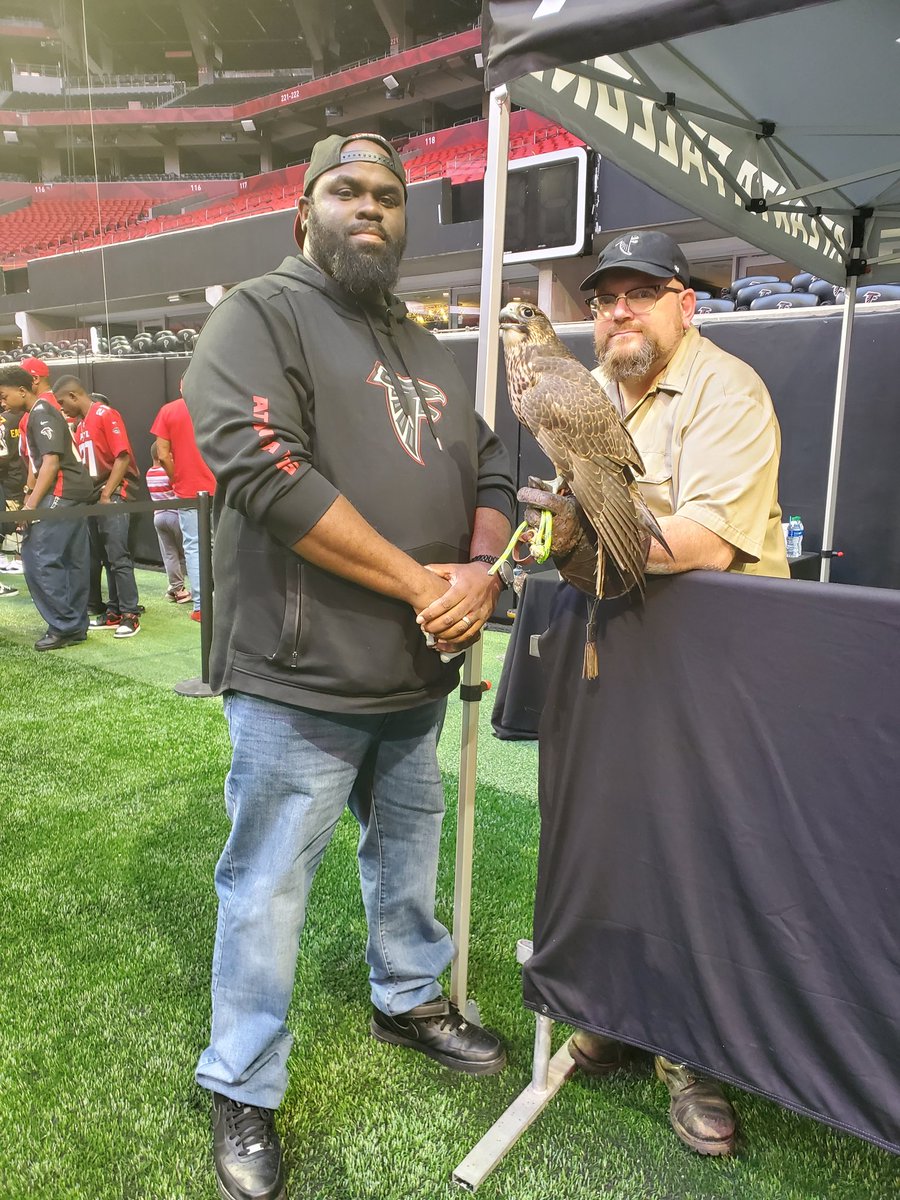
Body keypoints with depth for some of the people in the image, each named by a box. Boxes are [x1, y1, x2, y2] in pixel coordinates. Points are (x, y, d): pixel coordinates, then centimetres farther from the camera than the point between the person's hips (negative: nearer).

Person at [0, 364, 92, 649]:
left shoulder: (41, 412, -10)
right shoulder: (36, 413, 20)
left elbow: (51, 462, -18)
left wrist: (31, 505, -18)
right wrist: (31, 497, 15)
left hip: (62, 492, -10)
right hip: (74, 493, 10)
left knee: (40, 560, -10)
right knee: (73, 561, 10)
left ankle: (63, 627, -6)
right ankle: (76, 626, 14)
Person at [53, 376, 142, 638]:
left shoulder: (106, 414, -7)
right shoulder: (80, 423, 18)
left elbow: (123, 456, -15)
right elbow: (83, 463, 20)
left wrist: (107, 494, -15)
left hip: (113, 495, -9)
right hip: (94, 496, 9)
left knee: (117, 556, -9)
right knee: (99, 556, 9)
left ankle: (130, 615, -5)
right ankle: (114, 612, 15)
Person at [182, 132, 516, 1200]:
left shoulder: (425, 349, 17)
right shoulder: (260, 313, -5)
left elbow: (488, 471, 14)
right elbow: (263, 470, -21)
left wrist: (480, 568, -9)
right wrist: (420, 582, -18)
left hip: (416, 673, 7)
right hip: (302, 677, -7)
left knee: (408, 850, 23)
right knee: (268, 890, 7)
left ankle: (409, 1000, 48)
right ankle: (241, 1092, 30)